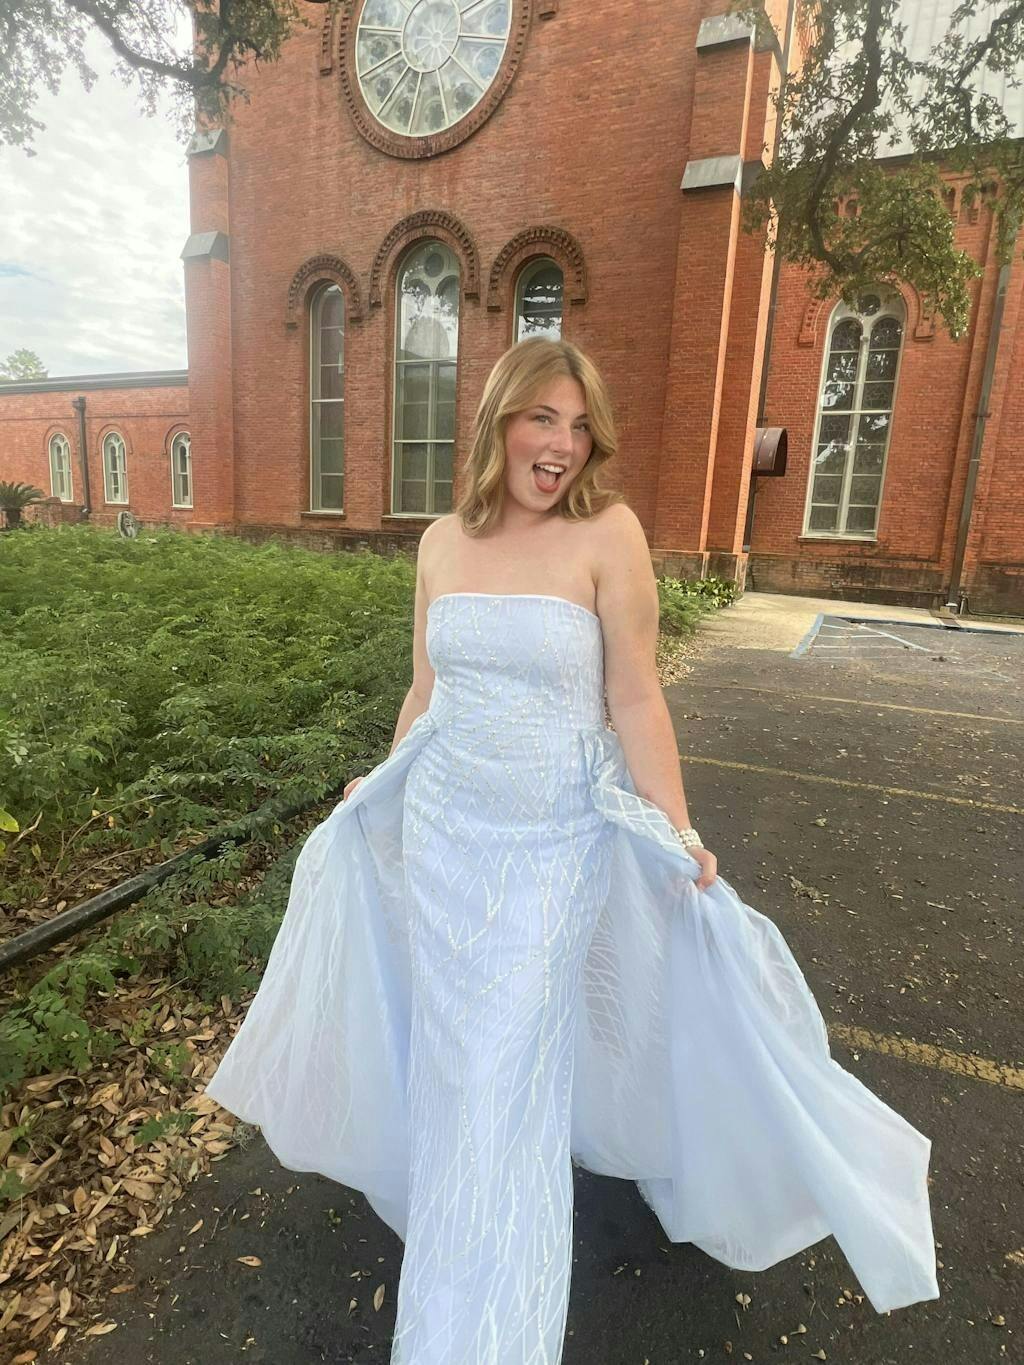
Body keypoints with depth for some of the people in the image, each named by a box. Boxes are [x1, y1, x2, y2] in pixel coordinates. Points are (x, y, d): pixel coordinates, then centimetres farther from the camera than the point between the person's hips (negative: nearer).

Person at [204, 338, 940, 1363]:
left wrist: (679, 837, -12)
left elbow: (634, 700, -11)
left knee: (509, 1064, 6)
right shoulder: (442, 541, 1)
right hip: (441, 827, 4)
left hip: (553, 837, -4)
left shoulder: (606, 532, -12)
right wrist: (381, 790, 19)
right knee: (451, 1046, 19)